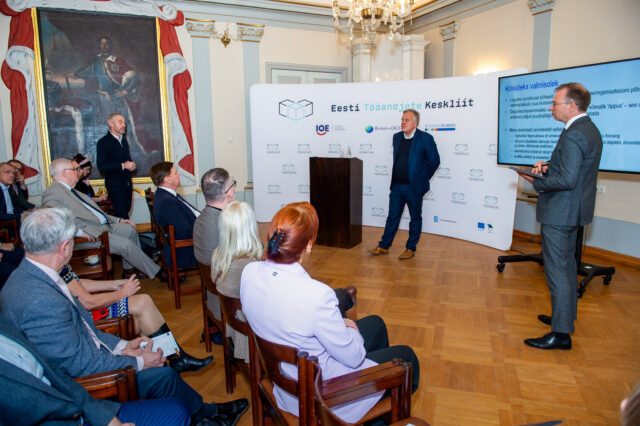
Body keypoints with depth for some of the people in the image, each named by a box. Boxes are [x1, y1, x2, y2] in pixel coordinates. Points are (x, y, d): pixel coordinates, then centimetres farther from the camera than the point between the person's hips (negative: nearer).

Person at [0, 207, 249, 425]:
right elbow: (79, 366, -27)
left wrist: (121, 345, 3)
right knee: (161, 375, -1)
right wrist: (137, 362, -13)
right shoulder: (40, 302, -34)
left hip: (78, 359, 9)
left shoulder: (27, 277, -2)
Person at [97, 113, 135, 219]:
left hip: (127, 183, 7)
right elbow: (101, 166, -16)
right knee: (122, 215, -10)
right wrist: (123, 165, -19)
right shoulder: (104, 142, -8)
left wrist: (130, 165, 4)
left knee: (126, 210, 8)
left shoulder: (124, 140, 15)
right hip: (115, 185, -7)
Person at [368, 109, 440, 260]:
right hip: (397, 186, 5)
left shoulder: (425, 138, -9)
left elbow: (435, 160, -3)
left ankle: (411, 248, 20)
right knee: (392, 217, 12)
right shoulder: (397, 137, 9)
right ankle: (384, 246, 21)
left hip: (414, 187, -5)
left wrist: (423, 178, 0)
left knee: (415, 218, 8)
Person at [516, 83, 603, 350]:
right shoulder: (590, 130, 11)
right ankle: (566, 315, 37)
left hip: (560, 212, -11)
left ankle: (561, 333, 3)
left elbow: (568, 179, -28)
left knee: (556, 270, -4)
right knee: (567, 265, 21)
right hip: (574, 210, 11)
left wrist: (537, 182, -14)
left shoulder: (573, 135, -22)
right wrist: (548, 165, 2)